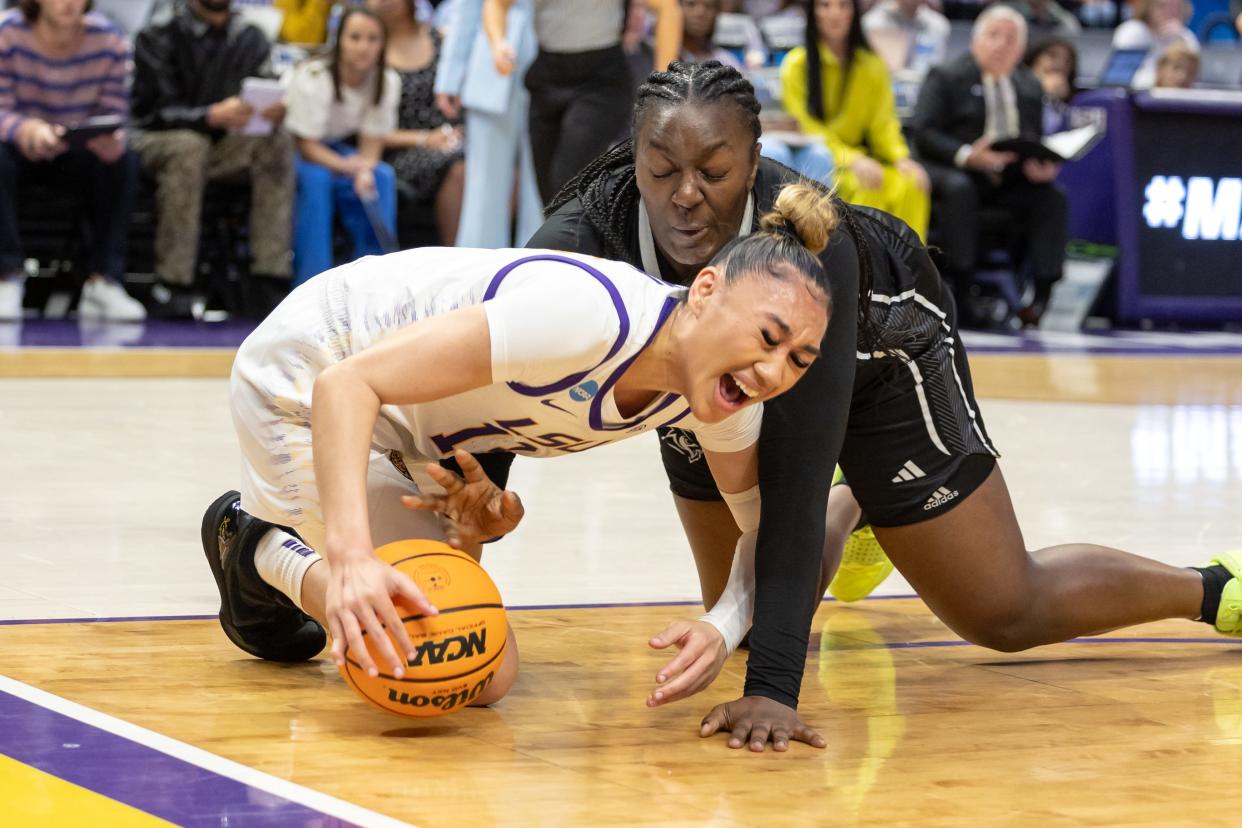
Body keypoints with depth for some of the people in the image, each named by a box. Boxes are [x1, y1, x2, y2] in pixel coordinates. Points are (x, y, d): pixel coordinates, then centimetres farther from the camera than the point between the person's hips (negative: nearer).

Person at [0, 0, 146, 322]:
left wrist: (113, 138, -35)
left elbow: (114, 114, -10)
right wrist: (29, 130, -44)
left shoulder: (109, 40, -10)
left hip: (75, 156, 2)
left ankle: (104, 282, -25)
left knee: (123, 161, -27)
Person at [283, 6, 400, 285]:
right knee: (316, 178, -35)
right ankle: (311, 281, -31)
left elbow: (372, 142, -10)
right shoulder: (312, 78, -27)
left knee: (382, 176, -22)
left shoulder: (388, 81, -11)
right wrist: (346, 167, -40)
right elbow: (306, 145, -24)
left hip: (338, 148, 5)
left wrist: (365, 171, -33)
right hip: (291, 150, -5)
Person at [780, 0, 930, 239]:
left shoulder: (872, 65, 8)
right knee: (867, 186, -33)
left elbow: (883, 123, 6)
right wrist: (851, 160, -23)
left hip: (861, 159, 3)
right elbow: (806, 130, -8)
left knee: (910, 184, -27)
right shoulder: (796, 65, -3)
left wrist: (901, 159, -15)